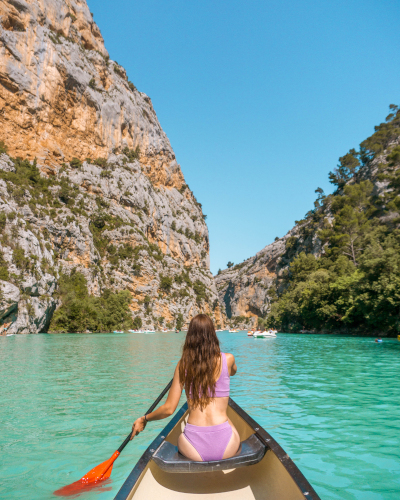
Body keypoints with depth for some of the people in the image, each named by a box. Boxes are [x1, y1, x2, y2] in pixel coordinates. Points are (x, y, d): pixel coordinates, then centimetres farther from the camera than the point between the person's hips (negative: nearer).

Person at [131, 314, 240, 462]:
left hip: (194, 450, 1)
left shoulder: (183, 365, -1)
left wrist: (144, 419, 19)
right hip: (226, 448, 0)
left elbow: (168, 409, 2)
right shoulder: (227, 359, -2)